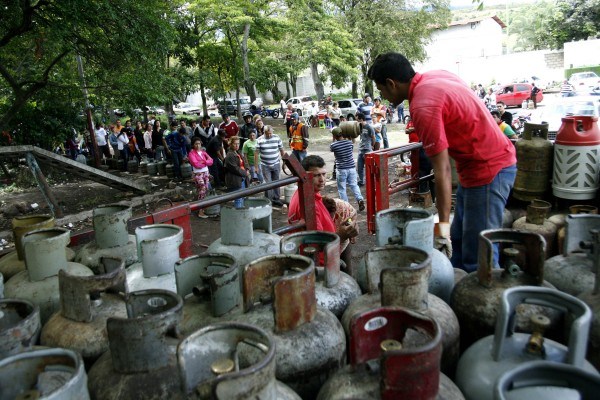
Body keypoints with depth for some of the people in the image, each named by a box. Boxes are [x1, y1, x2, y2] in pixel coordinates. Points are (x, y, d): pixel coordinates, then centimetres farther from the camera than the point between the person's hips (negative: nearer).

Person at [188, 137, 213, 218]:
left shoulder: (203, 151, 12)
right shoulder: (191, 154, -7)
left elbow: (211, 161, 1)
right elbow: (196, 164, -19)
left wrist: (203, 161, -16)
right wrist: (206, 162, -8)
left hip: (206, 173, 7)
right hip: (198, 174, -6)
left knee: (206, 191, 8)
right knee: (202, 192, -9)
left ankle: (204, 208, 18)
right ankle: (200, 212, -4)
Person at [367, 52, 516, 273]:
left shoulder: (423, 106, -23)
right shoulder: (437, 76, 4)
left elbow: (442, 171, -24)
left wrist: (442, 226, -19)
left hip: (489, 169, -10)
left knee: (477, 256, -4)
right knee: (458, 242, 17)